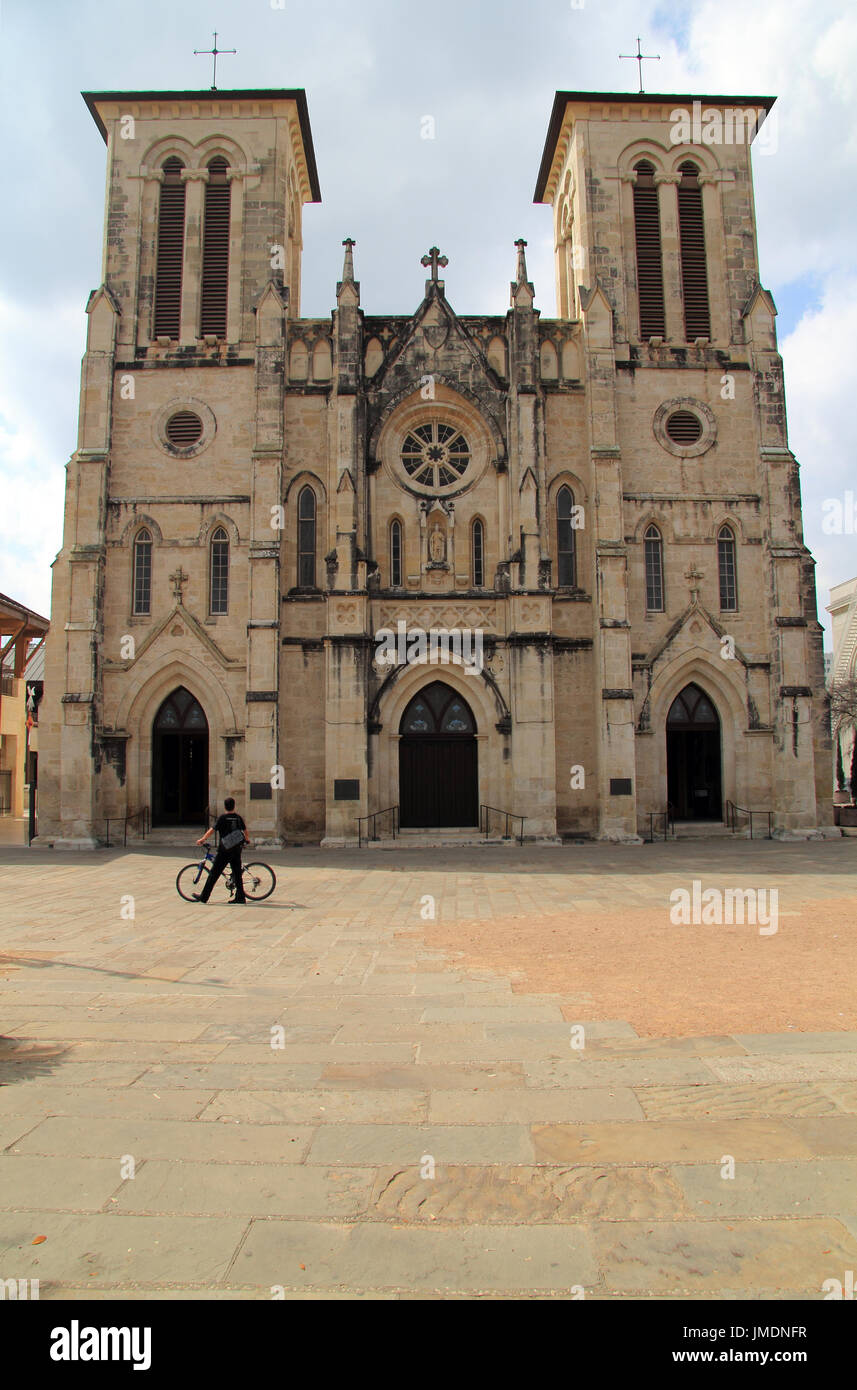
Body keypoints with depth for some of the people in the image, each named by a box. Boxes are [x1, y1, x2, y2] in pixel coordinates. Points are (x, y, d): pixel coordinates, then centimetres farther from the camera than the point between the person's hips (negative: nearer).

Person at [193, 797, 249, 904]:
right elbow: (245, 831, 19)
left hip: (224, 851, -4)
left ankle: (203, 896, 7)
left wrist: (202, 839, -2)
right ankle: (240, 897, 7)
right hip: (237, 851, 4)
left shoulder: (222, 818, -7)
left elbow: (211, 831, -13)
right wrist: (247, 839, 38)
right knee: (237, 874, 9)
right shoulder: (238, 818, 6)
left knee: (214, 874, 2)